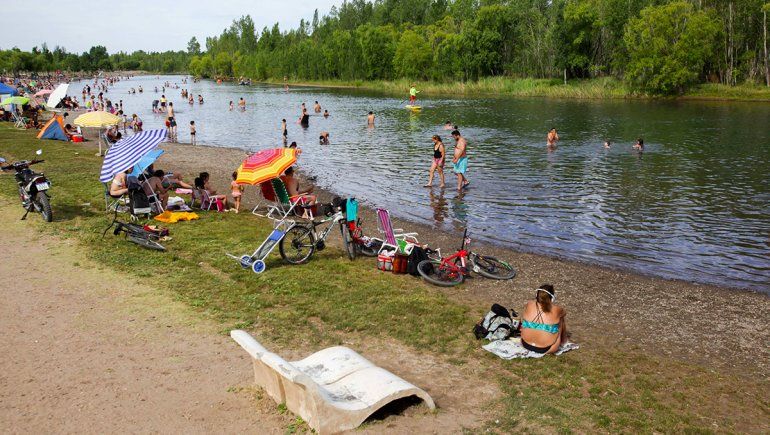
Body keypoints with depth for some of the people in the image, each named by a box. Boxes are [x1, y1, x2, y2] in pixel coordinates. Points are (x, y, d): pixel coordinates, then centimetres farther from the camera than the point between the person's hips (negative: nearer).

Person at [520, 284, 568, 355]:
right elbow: (564, 313, 11)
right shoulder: (555, 310, -15)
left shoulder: (529, 305, -10)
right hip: (547, 349, -2)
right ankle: (563, 340, 43)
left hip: (526, 344, 2)